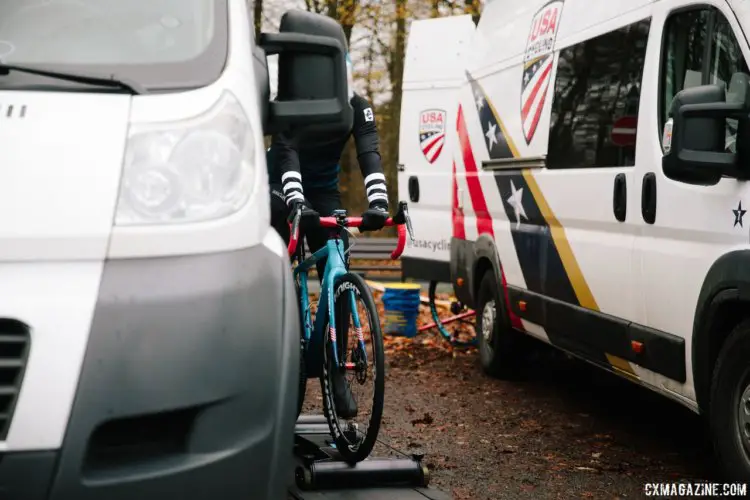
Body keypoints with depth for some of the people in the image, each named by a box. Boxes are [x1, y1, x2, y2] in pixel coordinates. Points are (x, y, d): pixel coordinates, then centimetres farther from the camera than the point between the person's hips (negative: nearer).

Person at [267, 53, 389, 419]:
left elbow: (369, 155, -28)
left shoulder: (357, 107, -16)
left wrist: (378, 201, -45)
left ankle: (336, 370, -6)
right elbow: (287, 154, -34)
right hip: (282, 187, -2)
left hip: (323, 191, 2)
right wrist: (296, 202, -51)